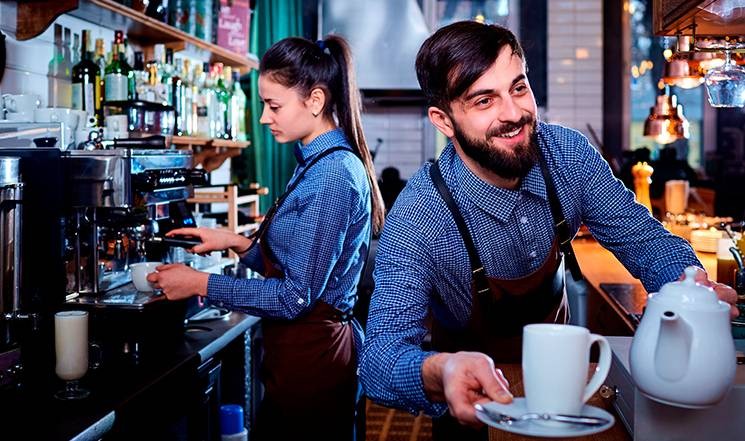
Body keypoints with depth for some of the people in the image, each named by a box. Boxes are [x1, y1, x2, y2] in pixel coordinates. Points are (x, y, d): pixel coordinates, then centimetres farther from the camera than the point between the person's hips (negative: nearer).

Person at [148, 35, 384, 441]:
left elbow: (296, 296, -21)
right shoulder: (317, 164, 10)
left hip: (310, 358, -9)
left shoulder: (332, 174, -20)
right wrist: (239, 243, 5)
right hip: (305, 350, 9)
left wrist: (200, 284, -15)